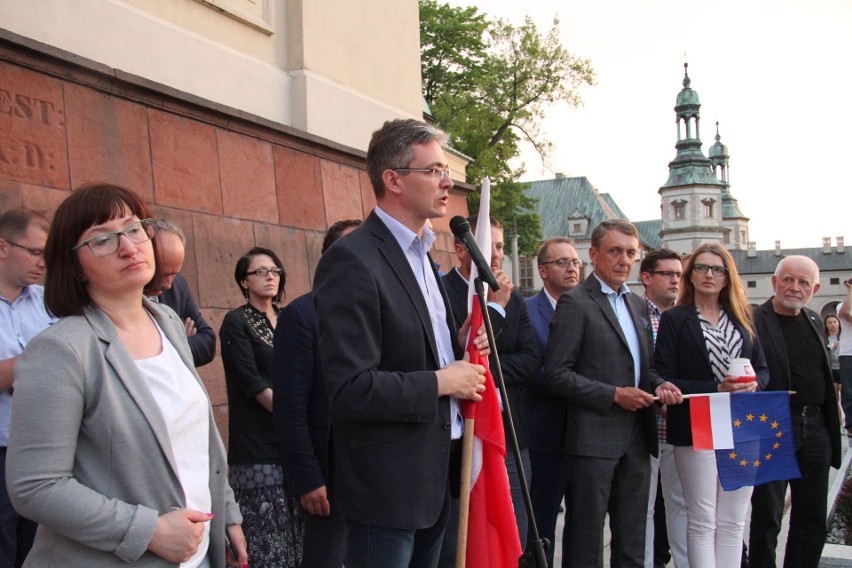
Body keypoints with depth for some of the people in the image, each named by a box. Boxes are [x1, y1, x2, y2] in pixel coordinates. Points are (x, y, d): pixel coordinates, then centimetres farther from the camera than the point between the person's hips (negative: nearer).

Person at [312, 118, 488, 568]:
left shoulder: (420, 254, 12)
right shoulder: (351, 260, -19)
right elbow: (350, 391, -25)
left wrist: (459, 345, 3)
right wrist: (441, 381, -17)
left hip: (437, 475, 9)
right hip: (388, 483, -9)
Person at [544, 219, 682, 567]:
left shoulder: (638, 305, 15)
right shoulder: (575, 303, -9)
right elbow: (557, 375, -13)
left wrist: (658, 385, 1)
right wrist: (615, 395, -17)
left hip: (636, 438, 7)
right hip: (595, 439, -7)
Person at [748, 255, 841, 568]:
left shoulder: (814, 321, 12)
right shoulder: (754, 322, -10)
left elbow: (825, 375, 19)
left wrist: (833, 414, 14)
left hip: (816, 430, 7)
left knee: (812, 519, 14)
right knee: (767, 516, 4)